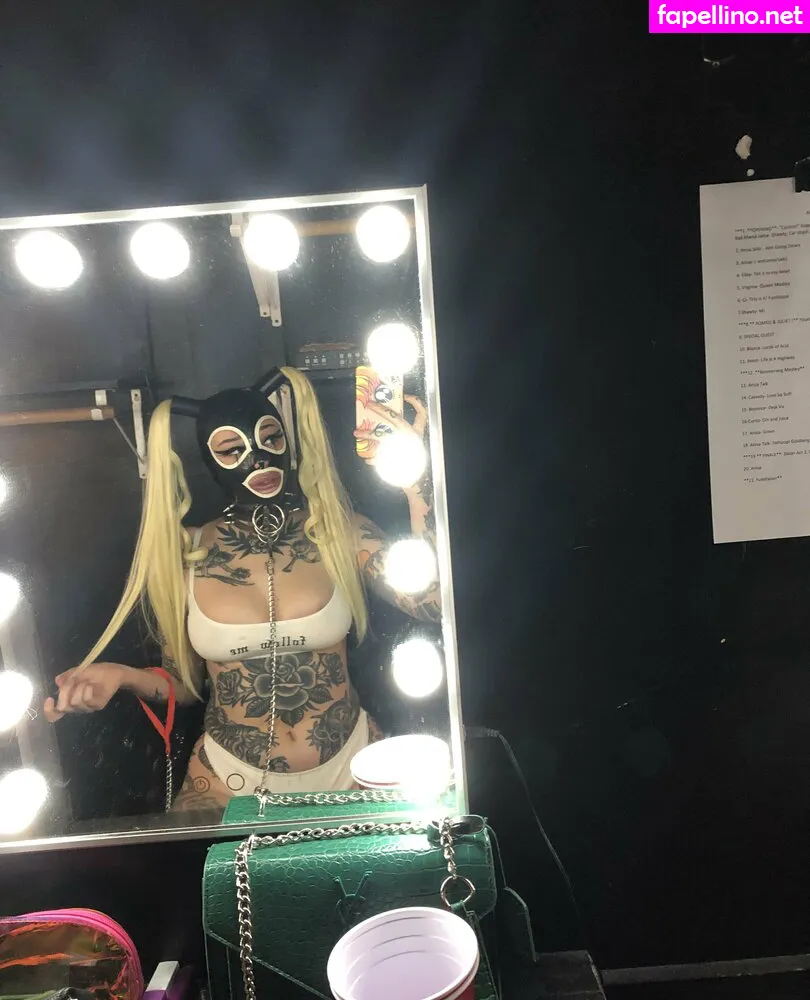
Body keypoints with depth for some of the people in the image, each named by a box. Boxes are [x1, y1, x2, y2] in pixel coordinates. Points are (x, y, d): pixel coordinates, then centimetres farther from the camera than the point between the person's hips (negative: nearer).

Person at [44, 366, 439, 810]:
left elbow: (435, 602, -19)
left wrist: (413, 481, -24)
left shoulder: (339, 532, -8)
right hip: (229, 776, 1)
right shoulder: (185, 558, -5)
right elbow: (186, 684, 6)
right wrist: (123, 676, -15)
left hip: (349, 764, 0)